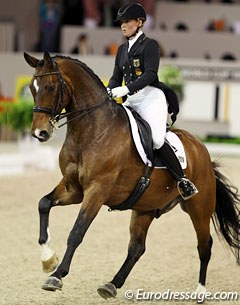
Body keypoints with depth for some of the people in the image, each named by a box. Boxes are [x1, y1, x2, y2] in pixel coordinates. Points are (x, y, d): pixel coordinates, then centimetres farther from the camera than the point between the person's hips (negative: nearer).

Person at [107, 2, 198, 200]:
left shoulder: (150, 45, -2)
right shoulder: (122, 50, 20)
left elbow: (150, 74, -16)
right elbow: (116, 78, 17)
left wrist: (125, 89, -27)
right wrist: (109, 93, -6)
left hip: (150, 97, -8)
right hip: (131, 102, 8)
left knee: (157, 140, -26)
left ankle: (183, 181, -15)